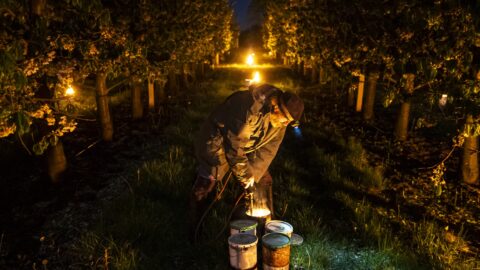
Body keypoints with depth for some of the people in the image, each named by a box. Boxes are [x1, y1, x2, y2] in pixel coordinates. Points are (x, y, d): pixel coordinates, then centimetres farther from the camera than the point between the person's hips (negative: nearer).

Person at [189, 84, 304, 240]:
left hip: (248, 147, 7)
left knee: (264, 180, 7)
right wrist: (244, 176, -19)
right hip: (220, 142, -7)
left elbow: (269, 148, -7)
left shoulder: (279, 117, -11)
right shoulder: (250, 108, -37)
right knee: (205, 183, -12)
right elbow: (234, 146, -31)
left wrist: (253, 172, -16)